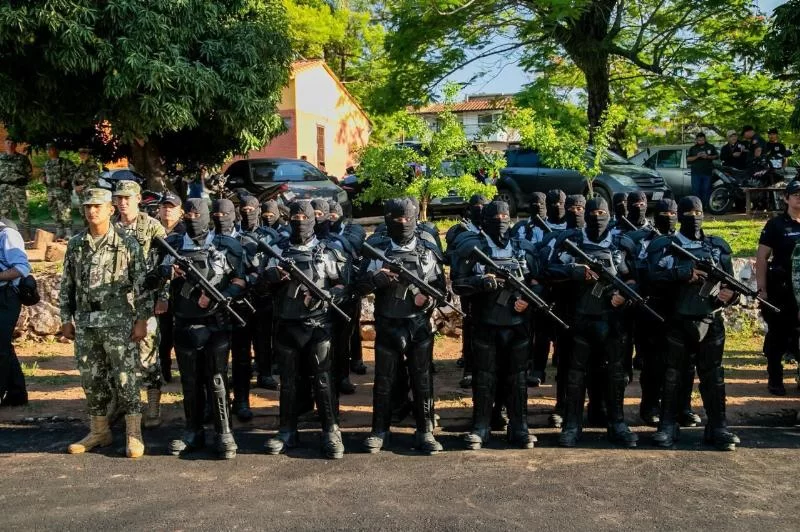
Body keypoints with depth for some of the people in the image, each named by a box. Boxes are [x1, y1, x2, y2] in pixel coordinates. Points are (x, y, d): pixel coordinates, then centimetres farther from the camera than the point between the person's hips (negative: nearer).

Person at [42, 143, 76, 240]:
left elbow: (73, 171, -10)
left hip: (62, 190, -8)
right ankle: (59, 233, 19)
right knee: (55, 212, 11)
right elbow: (45, 173, 31)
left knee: (65, 212, -13)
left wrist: (66, 180, -17)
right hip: (51, 191, 8)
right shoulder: (47, 163, 17)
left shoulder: (65, 162, -5)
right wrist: (44, 179, 11)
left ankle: (68, 234, -11)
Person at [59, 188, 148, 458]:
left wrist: (142, 319, -9)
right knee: (91, 379, 10)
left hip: (118, 322, -4)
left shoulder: (127, 243, -4)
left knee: (125, 377, -3)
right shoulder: (75, 245, 9)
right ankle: (99, 431, 24)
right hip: (84, 324, 5)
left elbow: (142, 284, -4)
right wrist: (66, 319, 10)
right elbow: (67, 285, 14)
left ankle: (133, 434, 5)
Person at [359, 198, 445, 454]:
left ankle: (425, 432, 16)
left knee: (422, 379, 6)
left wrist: (429, 297, -12)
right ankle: (379, 431, 19)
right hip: (387, 324, 0)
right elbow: (361, 285, 0)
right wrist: (378, 278, -19)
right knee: (384, 380, 7)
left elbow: (440, 283, 8)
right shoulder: (377, 248, 0)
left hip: (420, 324, 1)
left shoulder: (428, 248, 3)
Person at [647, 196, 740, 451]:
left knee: (713, 375, 6)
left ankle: (717, 427, 14)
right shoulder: (664, 246, 1)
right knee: (672, 374, 5)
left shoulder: (719, 246, 11)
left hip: (711, 322, 2)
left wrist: (731, 294, -9)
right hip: (677, 322, -2)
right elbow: (654, 279, -12)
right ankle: (668, 426, 14)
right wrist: (683, 273, -22)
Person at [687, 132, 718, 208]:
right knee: (696, 190, -4)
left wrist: (708, 157, -8)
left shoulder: (711, 147, 12)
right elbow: (688, 159, 3)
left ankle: (706, 205, 3)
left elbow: (716, 156, 11)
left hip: (707, 172, 0)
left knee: (706, 190, -1)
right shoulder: (693, 148, 11)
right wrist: (697, 156, -13)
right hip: (696, 173, 0)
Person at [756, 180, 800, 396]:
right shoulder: (776, 224, -3)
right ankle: (775, 378, 16)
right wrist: (762, 289, -10)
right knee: (777, 334, 6)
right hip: (780, 288, -3)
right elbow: (761, 258, -4)